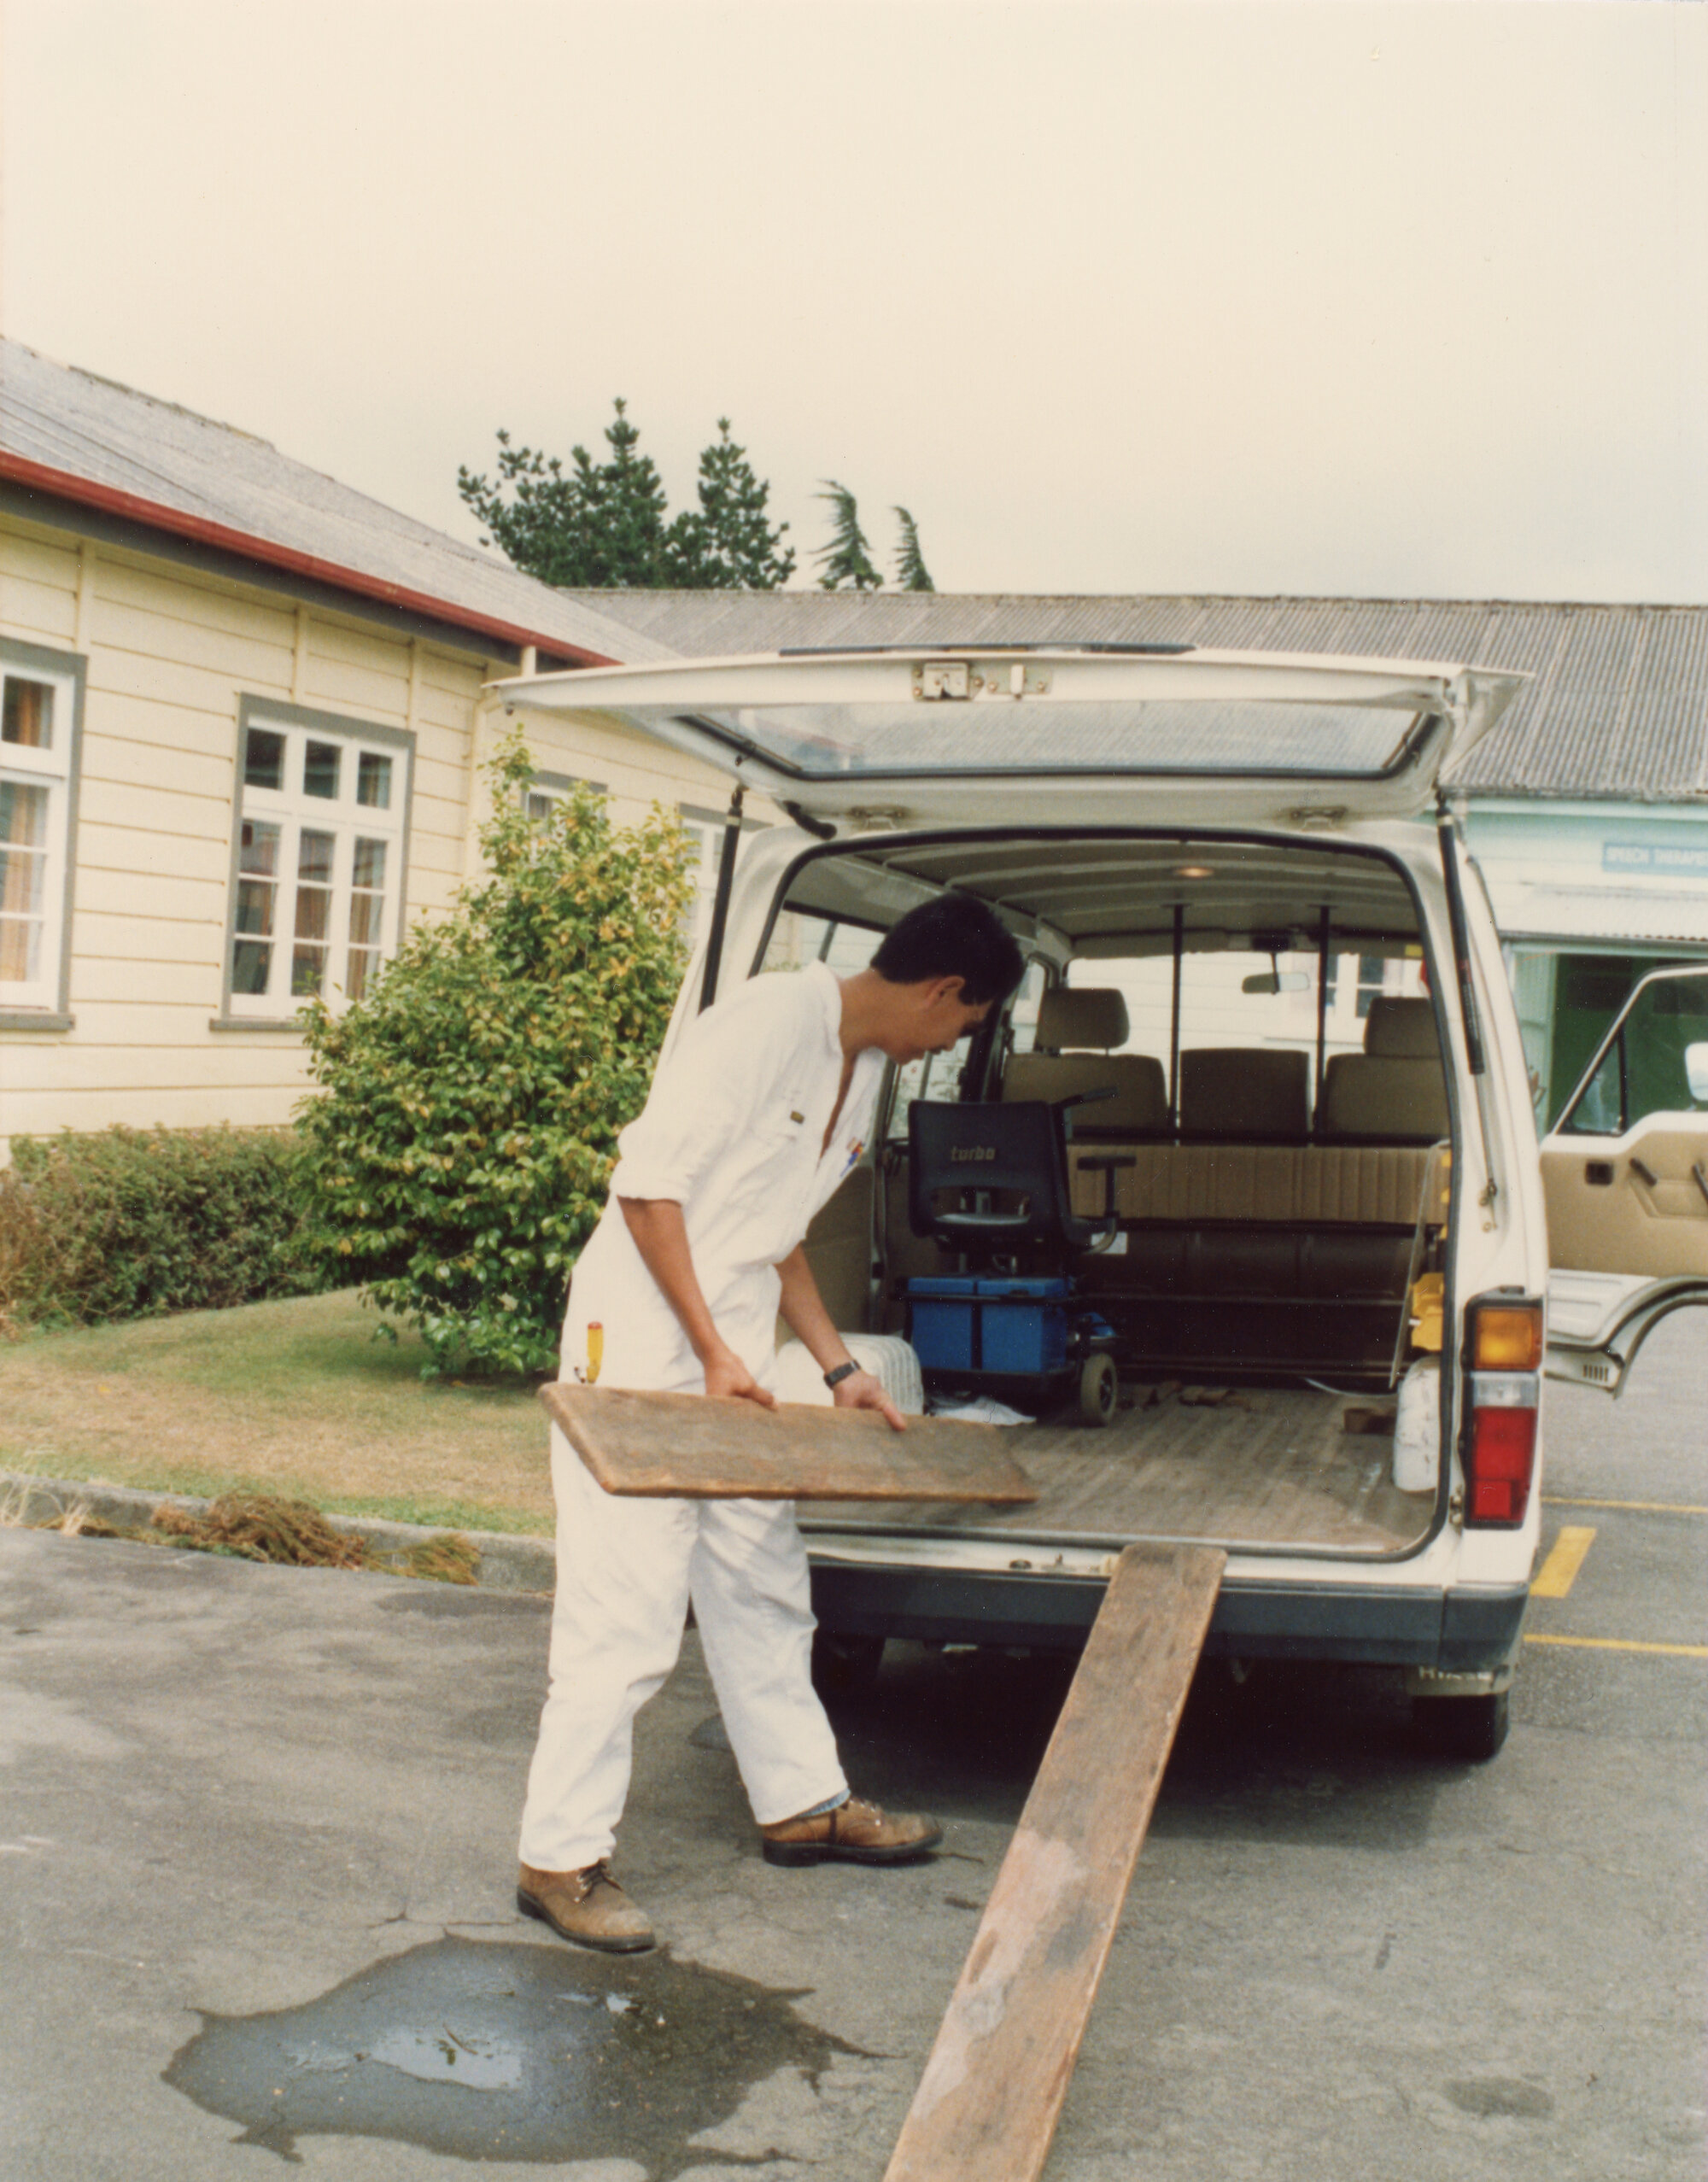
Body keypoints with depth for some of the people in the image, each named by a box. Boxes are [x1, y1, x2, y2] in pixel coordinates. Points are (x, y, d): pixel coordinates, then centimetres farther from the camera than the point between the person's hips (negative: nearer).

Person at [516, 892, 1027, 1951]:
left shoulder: (865, 1067, 11)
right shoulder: (765, 1026, -18)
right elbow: (648, 1186, -20)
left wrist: (839, 1368, 14)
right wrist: (714, 1353, -19)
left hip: (736, 1354, 9)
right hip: (643, 1338, -9)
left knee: (765, 1586, 17)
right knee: (627, 1610, -7)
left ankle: (804, 1803, 31)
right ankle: (563, 1857, 2)